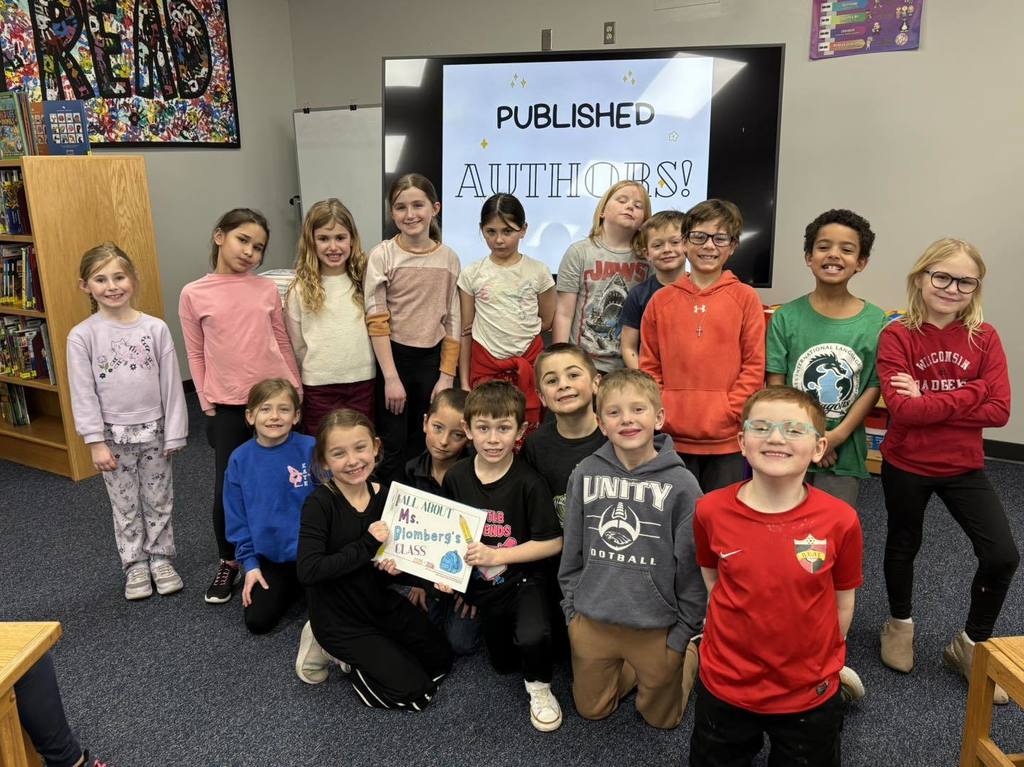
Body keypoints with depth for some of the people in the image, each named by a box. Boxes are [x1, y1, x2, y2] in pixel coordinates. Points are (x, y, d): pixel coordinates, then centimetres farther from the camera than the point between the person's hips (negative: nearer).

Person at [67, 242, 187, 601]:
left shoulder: (156, 328, -6)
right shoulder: (82, 336, -9)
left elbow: (171, 384, -3)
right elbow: (83, 394, -7)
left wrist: (174, 433, -3)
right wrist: (96, 442, -10)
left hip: (153, 430, 1)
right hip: (113, 435, -1)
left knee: (159, 501, 13)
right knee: (125, 507, 12)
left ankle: (160, 559, 31)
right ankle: (135, 566, 28)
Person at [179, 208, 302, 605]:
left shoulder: (267, 289, 2)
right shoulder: (194, 294, -1)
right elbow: (196, 355, 3)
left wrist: (296, 392, 9)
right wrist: (207, 405, 1)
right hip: (227, 407, -1)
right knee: (226, 491, 2)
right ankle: (229, 562, 25)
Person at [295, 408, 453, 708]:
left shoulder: (385, 496, -8)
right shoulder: (320, 503, -23)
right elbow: (308, 571, -31)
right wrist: (367, 546, -30)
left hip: (381, 603, 6)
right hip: (339, 619, -6)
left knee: (441, 660, 15)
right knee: (415, 693, -6)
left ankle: (358, 655, 20)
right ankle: (333, 650, 8)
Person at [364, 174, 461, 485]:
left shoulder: (449, 258, 2)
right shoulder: (382, 256, -7)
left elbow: (453, 322, 4)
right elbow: (376, 321, -10)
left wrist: (447, 375, -2)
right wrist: (391, 378, -15)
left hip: (432, 359, 3)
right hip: (392, 357, -3)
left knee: (424, 446, 12)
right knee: (393, 448, 3)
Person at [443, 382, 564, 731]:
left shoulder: (528, 482, -21)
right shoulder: (456, 477, -8)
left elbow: (552, 542, -19)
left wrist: (495, 555, -23)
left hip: (523, 580, -4)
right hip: (482, 585, 5)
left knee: (533, 638, -32)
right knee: (503, 664, 19)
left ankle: (539, 686, 0)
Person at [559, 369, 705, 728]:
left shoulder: (680, 483, -17)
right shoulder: (585, 474, -8)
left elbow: (692, 564, -9)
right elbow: (572, 548, 4)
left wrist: (683, 632, -5)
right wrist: (571, 607, 6)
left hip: (655, 627, -3)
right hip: (591, 621, 3)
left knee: (661, 717, 20)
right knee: (590, 710, 21)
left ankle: (690, 653, 42)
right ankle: (631, 669, 44)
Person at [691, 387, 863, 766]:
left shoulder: (840, 519, -18)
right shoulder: (711, 511, -16)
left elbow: (842, 600, -3)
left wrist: (821, 661, 4)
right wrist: (734, 631, -3)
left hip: (810, 695, -1)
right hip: (725, 688, 1)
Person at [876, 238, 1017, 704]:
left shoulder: (984, 338, -5)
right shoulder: (897, 336, -13)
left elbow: (999, 411, -14)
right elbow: (901, 409, -24)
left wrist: (928, 403, -21)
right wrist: (971, 393, -20)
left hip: (963, 466, 2)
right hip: (905, 465, -2)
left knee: (1002, 555, -4)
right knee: (904, 544, 17)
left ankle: (971, 643, 22)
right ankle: (900, 622, 44)